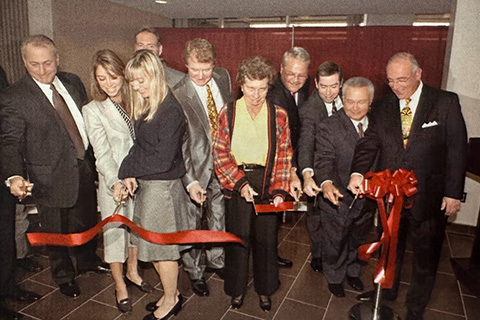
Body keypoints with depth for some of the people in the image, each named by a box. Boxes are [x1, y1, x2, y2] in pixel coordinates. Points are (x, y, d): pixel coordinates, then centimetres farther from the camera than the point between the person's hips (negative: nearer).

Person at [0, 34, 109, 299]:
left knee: (87, 222, 23)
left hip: (85, 169, 5)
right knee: (56, 232, 15)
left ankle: (87, 260, 50)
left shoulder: (72, 82, 1)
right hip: (51, 178, -4)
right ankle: (64, 276, 40)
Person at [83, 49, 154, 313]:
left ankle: (132, 272, 43)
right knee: (115, 231, 9)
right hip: (114, 183, -4)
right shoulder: (93, 110, -9)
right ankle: (120, 285, 30)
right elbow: (102, 152, -15)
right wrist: (115, 182, -29)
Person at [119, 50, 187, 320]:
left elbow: (163, 159, -21)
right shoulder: (146, 106, 8)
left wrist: (130, 169, -9)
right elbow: (139, 146, 8)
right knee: (154, 244, 18)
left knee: (160, 246, 7)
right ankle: (172, 293, 37)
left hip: (162, 184, -8)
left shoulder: (170, 110, -19)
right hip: (147, 183, 8)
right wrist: (130, 173, -9)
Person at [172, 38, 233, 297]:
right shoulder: (177, 95, -20)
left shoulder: (223, 77, -3)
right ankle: (194, 271, 34)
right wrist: (190, 181, -27)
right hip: (196, 167, -5)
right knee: (192, 222, 11)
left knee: (219, 215, 21)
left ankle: (215, 260, 44)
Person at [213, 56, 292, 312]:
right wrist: (241, 183, -13)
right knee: (238, 237, 6)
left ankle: (264, 289, 33)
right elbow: (220, 153, -2)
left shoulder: (279, 115, 1)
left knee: (266, 237, 9)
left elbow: (284, 155, 1)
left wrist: (280, 190, -9)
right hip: (236, 183, 0)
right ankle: (237, 288, 30)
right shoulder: (228, 113, -1)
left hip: (267, 184, 1)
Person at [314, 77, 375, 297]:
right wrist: (326, 183, -44)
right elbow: (324, 161, -26)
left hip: (367, 199, 5)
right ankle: (334, 277, 44)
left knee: (358, 241, 27)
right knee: (335, 245, 16)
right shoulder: (328, 127, -17)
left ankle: (352, 271, 54)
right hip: (338, 200, -4)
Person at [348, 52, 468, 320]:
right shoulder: (382, 108, 3)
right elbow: (369, 143, -3)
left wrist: (453, 192, -10)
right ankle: (387, 294, 45)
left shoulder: (446, 102, -6)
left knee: (426, 256, 14)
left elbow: (457, 149, -7)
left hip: (430, 196, -2)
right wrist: (358, 173, -21)